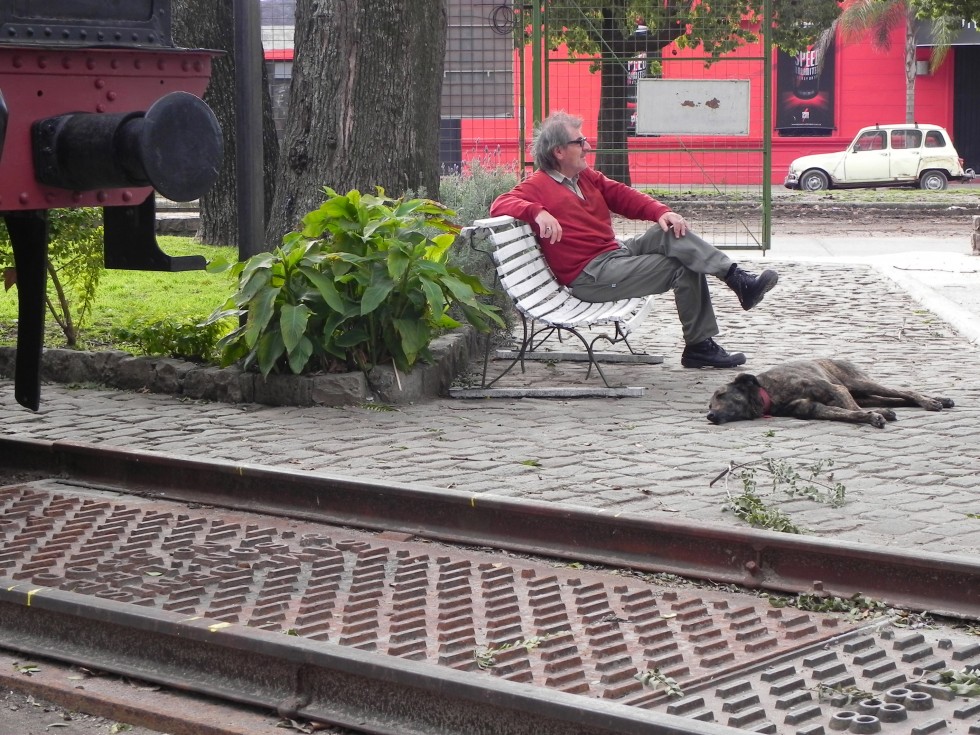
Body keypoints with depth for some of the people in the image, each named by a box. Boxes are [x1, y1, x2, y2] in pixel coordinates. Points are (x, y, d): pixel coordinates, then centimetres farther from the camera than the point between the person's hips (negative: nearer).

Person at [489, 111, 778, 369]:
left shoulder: (587, 176, 17)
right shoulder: (537, 186, -8)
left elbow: (623, 196, 12)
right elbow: (500, 205, -22)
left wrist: (661, 211, -6)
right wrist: (538, 212, -41)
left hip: (617, 251, 8)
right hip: (590, 277, -8)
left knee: (672, 234, -12)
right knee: (684, 269, -14)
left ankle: (737, 278, -13)